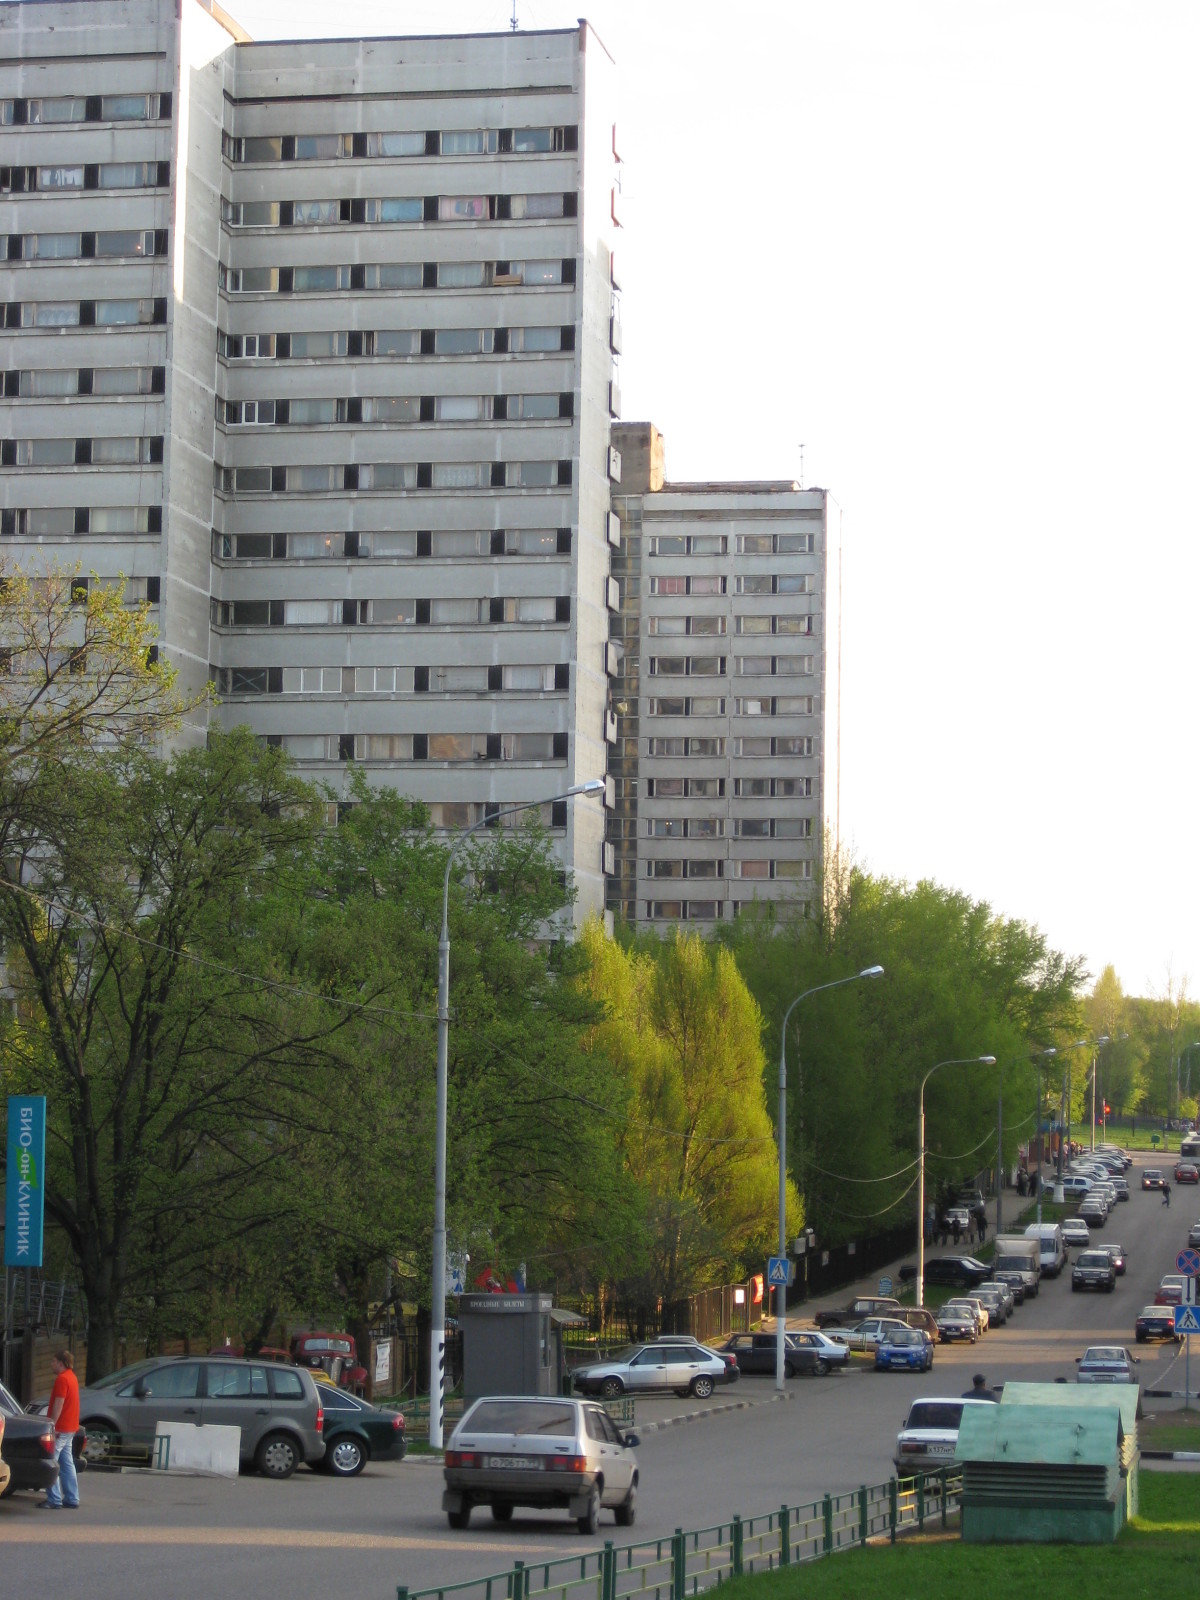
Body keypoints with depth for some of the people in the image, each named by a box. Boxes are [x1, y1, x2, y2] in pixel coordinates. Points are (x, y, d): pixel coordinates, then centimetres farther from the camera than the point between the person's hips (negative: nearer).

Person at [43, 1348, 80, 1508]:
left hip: (60, 1428, -10)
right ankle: (72, 1500, 12)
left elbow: (58, 1405, -19)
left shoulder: (62, 1379, -14)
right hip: (70, 1428, 10)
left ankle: (54, 1500, -10)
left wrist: (52, 1424, -19)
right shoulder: (72, 1377, 16)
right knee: (67, 1464, 11)